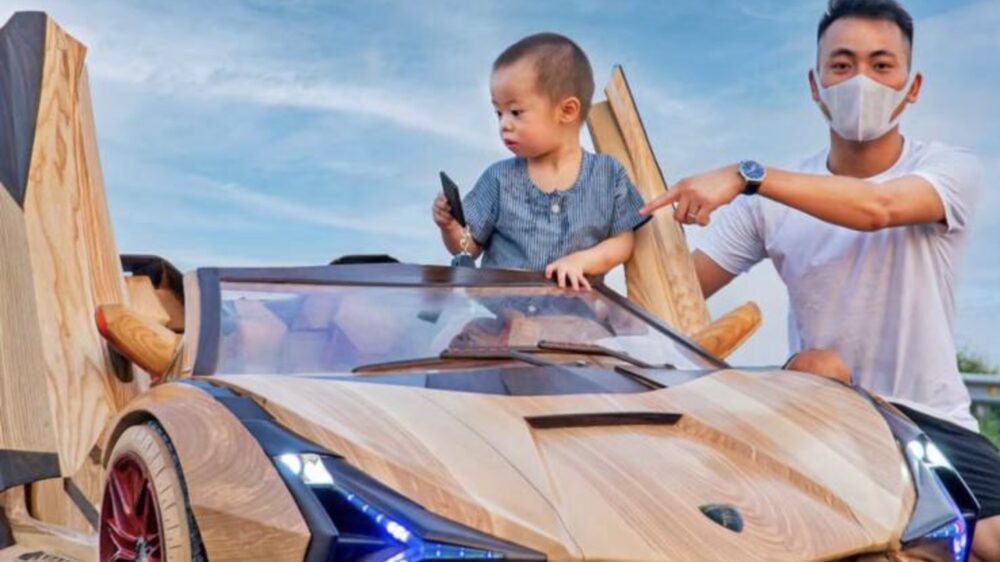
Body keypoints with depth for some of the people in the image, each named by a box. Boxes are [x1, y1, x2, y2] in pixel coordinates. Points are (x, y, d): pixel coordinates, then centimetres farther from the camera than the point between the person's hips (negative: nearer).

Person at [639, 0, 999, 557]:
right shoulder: (771, 201, 2)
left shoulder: (952, 170, -5)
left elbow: (877, 208, -27)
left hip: (932, 420, -2)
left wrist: (748, 175, -37)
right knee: (820, 365, -32)